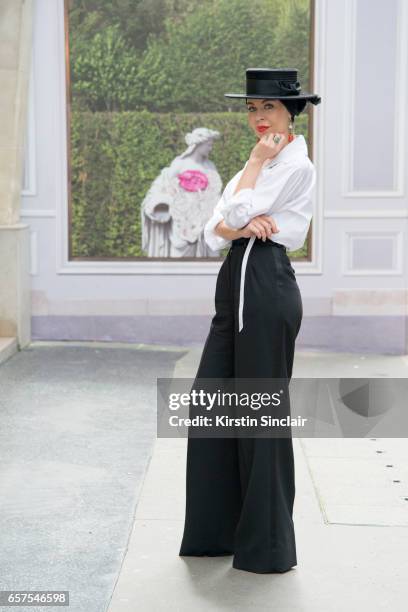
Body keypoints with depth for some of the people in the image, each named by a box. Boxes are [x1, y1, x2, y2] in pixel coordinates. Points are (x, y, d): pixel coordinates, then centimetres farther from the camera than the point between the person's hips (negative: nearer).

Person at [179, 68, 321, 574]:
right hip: (235, 284, 9)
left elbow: (240, 212, -15)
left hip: (266, 287, -9)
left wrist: (256, 161, -4)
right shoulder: (261, 163, 20)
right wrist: (239, 227, -11)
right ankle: (218, 530, 22)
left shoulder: (295, 163, -7)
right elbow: (214, 230, 10)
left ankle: (267, 543, 12)